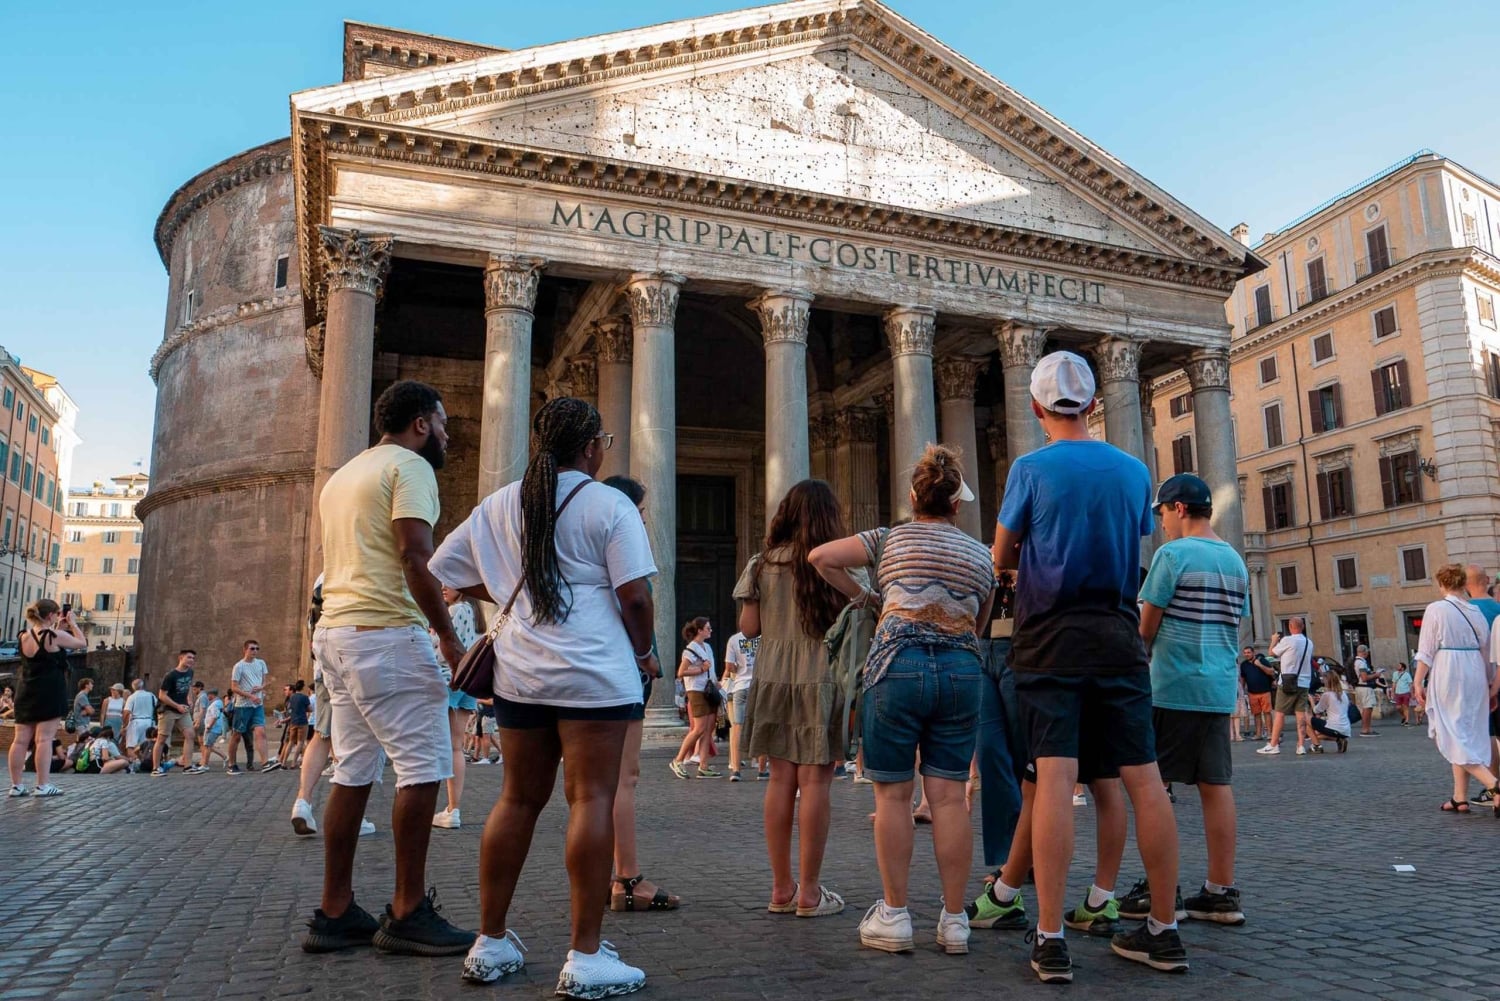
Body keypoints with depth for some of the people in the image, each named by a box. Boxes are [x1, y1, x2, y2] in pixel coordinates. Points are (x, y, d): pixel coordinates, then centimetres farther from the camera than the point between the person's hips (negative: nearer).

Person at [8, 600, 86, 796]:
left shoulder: (25, 637, 8)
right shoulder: (55, 636, -11)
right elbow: (82, 643, 1)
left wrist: (58, 628, 23)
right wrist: (72, 623, 10)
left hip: (26, 693, 7)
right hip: (49, 693, -6)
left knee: (21, 740, 7)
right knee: (44, 739, -6)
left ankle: (16, 785, 10)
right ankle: (43, 785, -6)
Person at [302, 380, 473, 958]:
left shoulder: (343, 475, 23)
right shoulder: (410, 466, -6)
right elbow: (416, 558, -18)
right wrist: (449, 639, -16)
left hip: (335, 629, 10)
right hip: (386, 633, -10)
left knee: (354, 771, 11)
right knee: (423, 766, -5)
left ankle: (335, 913, 15)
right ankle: (408, 913, -1)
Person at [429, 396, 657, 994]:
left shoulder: (501, 504, 10)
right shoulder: (610, 506, -5)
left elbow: (446, 566, 14)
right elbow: (634, 597, -10)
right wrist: (644, 653, 6)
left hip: (519, 670, 6)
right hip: (595, 674, -5)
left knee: (518, 799, 14)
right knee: (592, 799, -3)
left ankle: (490, 944, 21)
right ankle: (585, 959, 0)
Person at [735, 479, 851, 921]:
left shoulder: (762, 564, 6)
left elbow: (749, 627, 7)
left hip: (774, 681, 3)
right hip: (822, 681, -3)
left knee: (781, 779, 8)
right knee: (815, 782, 0)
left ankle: (782, 889, 14)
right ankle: (809, 893, 6)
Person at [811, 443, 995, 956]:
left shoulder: (892, 538, 8)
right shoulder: (981, 554, 15)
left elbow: (822, 557, -1)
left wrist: (862, 594, 10)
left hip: (897, 663, -3)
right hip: (962, 669, 3)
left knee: (892, 794, 4)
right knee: (948, 796, 5)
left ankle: (893, 917, 8)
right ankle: (954, 920, 9)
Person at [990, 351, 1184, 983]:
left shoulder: (1031, 469, -3)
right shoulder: (1134, 470, 8)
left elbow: (1002, 559, 5)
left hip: (1051, 639, -3)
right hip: (1118, 637, 4)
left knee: (1054, 777, -8)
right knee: (1143, 778, 5)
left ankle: (1050, 941, -7)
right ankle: (1164, 930, 15)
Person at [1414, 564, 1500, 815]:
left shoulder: (1436, 609, -7)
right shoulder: (1476, 612, 8)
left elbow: (1426, 650, -9)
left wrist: (1418, 682, -4)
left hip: (1447, 675, -6)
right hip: (1475, 676, 6)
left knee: (1453, 737, -2)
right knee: (1466, 735, 12)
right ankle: (1460, 798, 14)